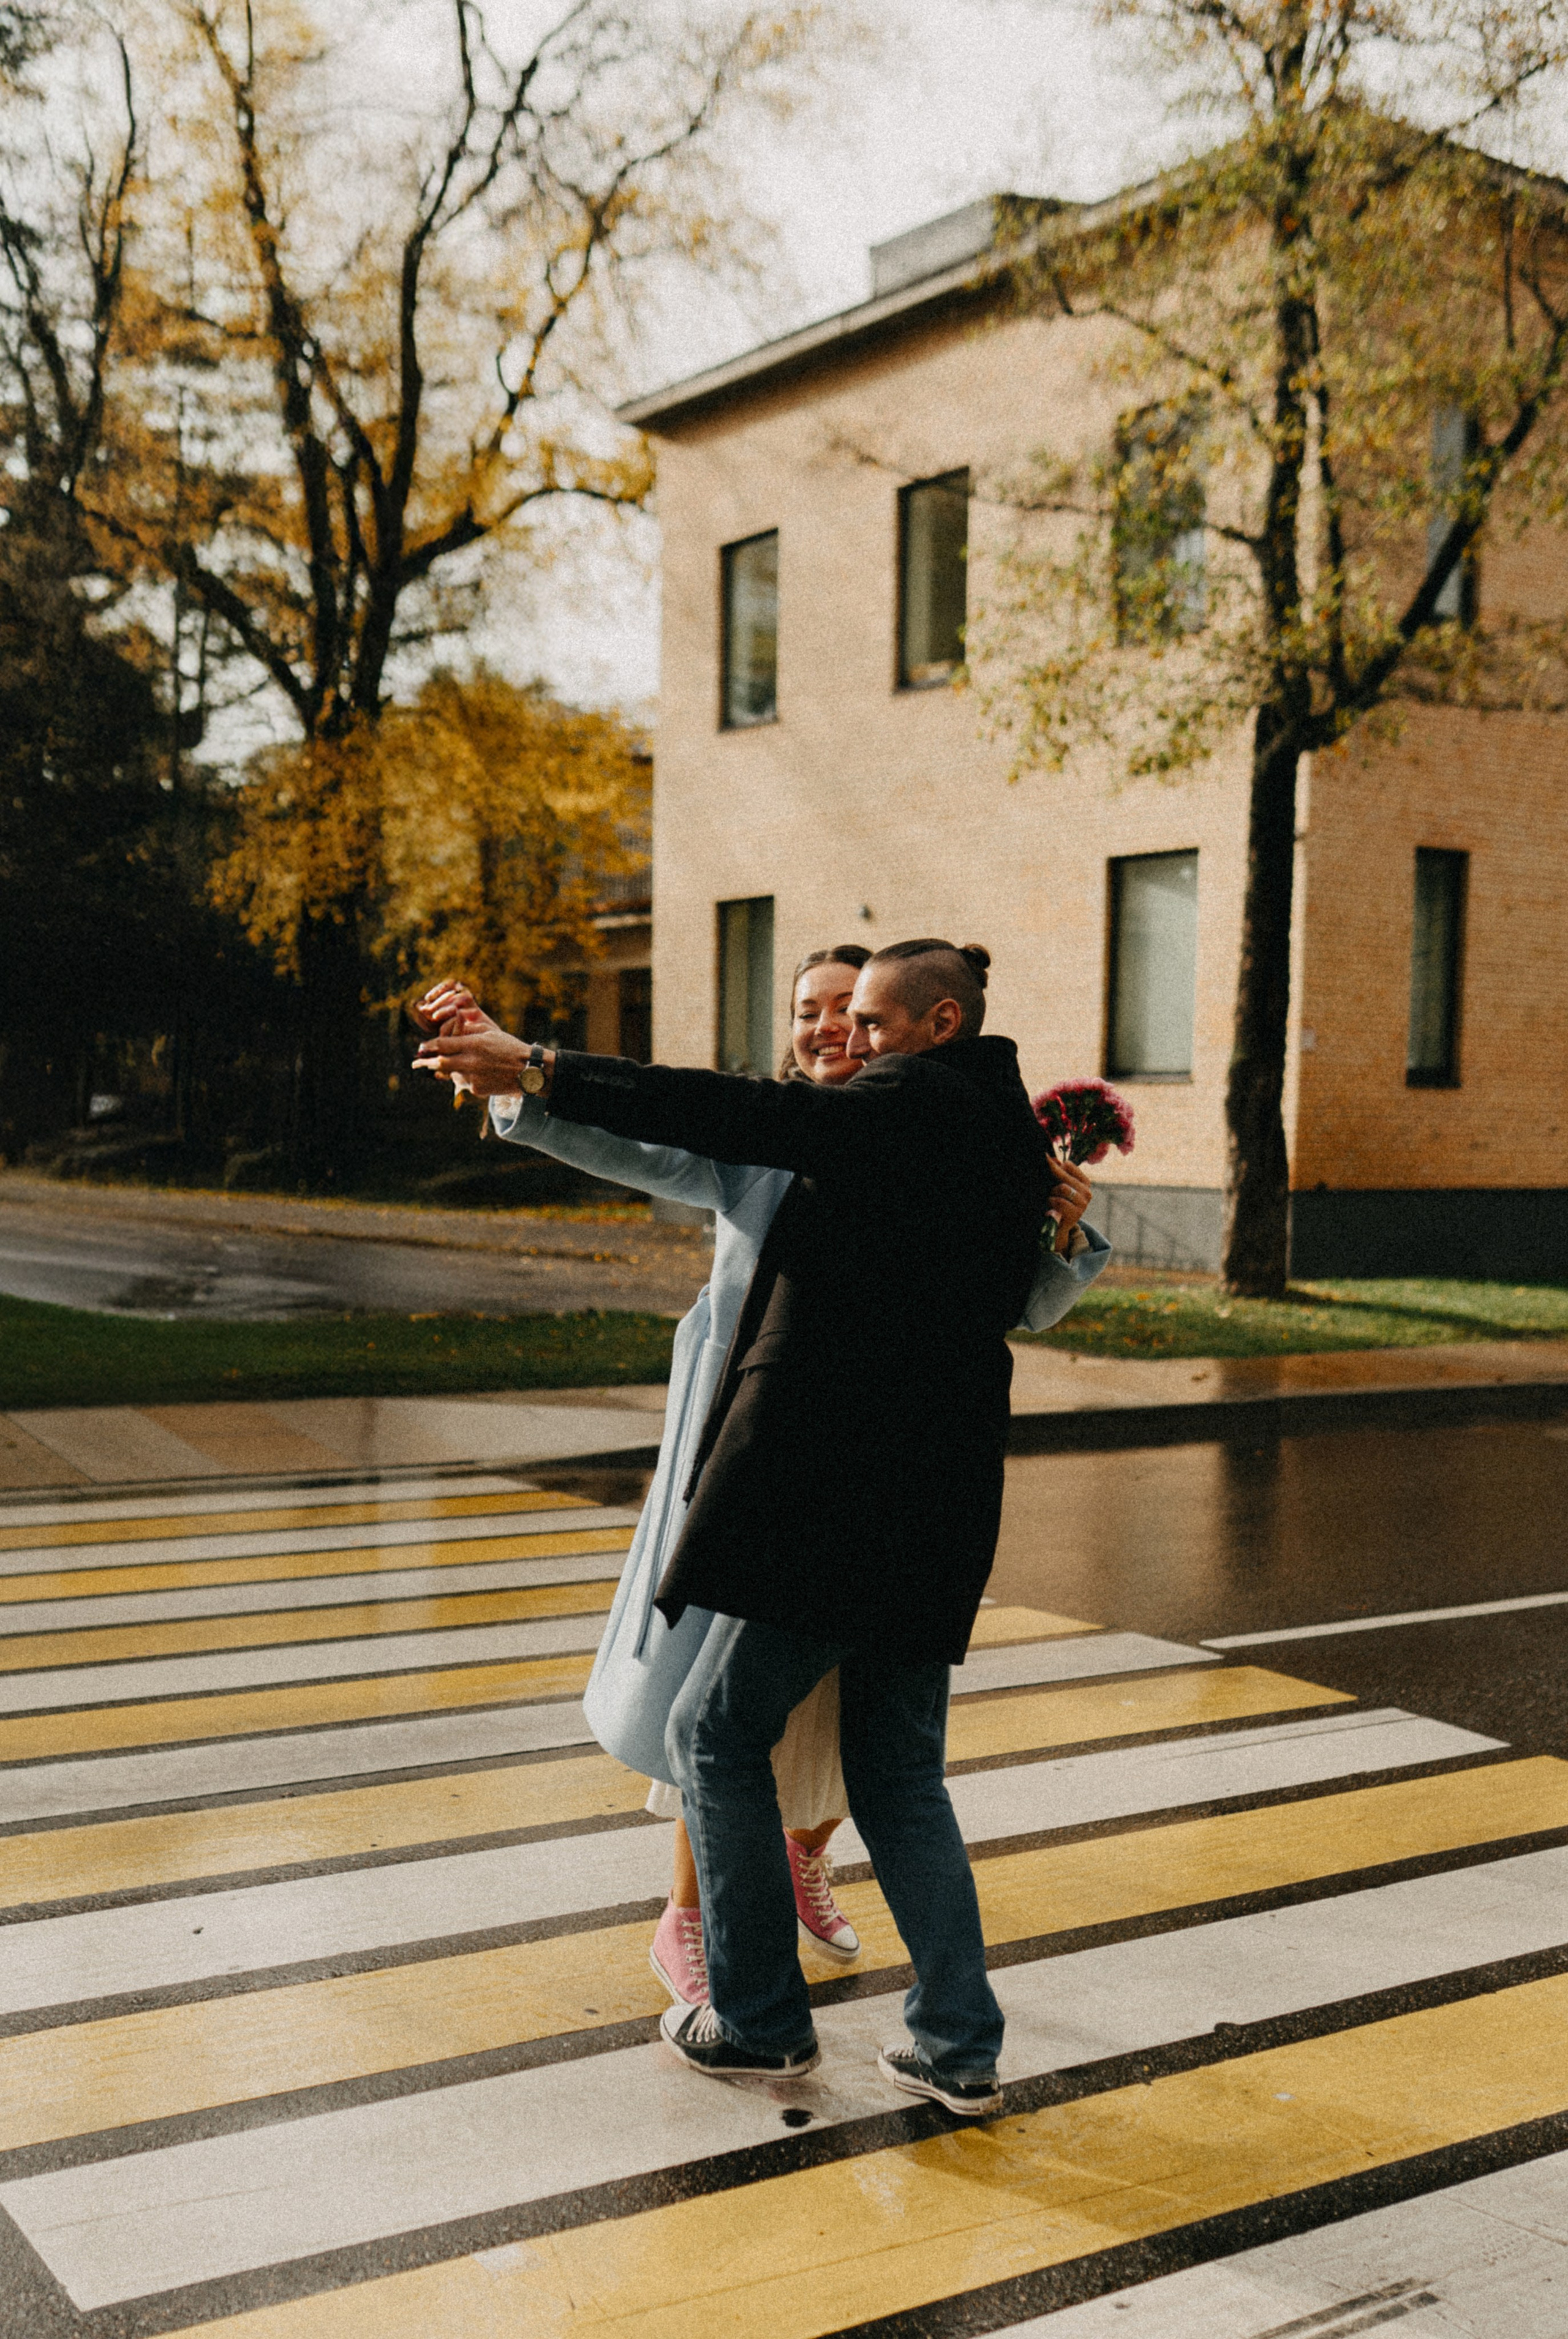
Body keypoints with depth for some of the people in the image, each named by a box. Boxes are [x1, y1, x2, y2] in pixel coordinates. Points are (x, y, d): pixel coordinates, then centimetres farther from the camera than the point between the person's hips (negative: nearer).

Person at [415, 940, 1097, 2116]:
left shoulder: (912, 1104, -11)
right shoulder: (1007, 1135, 15)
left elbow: (738, 1116, -21)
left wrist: (540, 1069, -20)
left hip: (836, 1489, -9)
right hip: (937, 1511, 9)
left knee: (718, 1735, 7)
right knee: (901, 1775, 16)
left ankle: (761, 2019, 16)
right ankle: (960, 2045, 16)